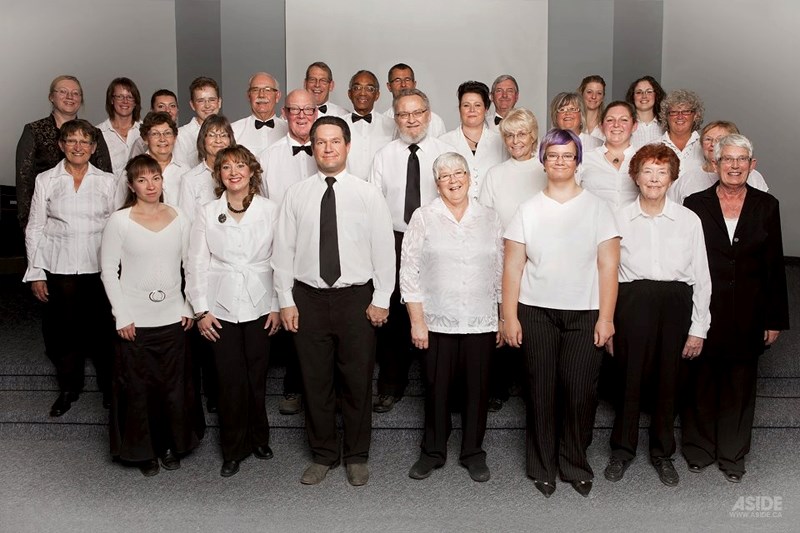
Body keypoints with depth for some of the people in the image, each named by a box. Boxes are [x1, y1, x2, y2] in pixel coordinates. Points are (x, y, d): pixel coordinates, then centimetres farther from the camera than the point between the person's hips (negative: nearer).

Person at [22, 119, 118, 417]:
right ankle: (68, 388, 25)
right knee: (63, 329, 5)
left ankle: (109, 386, 23)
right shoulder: (46, 180, 5)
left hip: (100, 267, 0)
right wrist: (36, 272, 0)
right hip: (59, 268, 0)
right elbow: (34, 229, 5)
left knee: (103, 329, 3)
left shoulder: (108, 181, 6)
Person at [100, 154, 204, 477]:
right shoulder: (119, 221, -5)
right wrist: (122, 315, -8)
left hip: (172, 317, 2)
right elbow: (108, 270, -4)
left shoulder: (179, 219, 3)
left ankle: (172, 444, 27)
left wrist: (189, 307, 0)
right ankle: (143, 450, 23)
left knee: (174, 385, 8)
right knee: (138, 386, 6)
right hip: (134, 320, -2)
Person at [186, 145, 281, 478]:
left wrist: (278, 306, -2)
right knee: (230, 380, 3)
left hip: (259, 306, 0)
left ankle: (258, 438, 29)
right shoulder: (207, 214, 3)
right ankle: (233, 450, 19)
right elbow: (197, 264, 3)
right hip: (221, 309, 0)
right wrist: (201, 310, -2)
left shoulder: (270, 210, 0)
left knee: (257, 377, 8)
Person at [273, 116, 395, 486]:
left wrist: (381, 299, -3)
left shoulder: (367, 194, -1)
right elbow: (284, 249, 3)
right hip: (308, 298, 1)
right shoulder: (296, 195, 2)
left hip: (356, 297, -1)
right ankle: (322, 455, 27)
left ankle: (357, 456, 25)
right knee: (315, 381, 10)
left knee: (357, 381, 7)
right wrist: (286, 300, 0)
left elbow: (383, 248, 0)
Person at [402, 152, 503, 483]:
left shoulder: (489, 218, 7)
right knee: (436, 389, 7)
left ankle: (473, 453, 26)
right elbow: (409, 272, -2)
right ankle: (433, 452, 26)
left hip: (481, 322, 2)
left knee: (477, 389, 8)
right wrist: (417, 321, -7)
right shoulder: (423, 218, 0)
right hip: (436, 321, -1)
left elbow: (501, 271, 9)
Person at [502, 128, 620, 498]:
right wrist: (509, 317, -2)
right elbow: (512, 266, 3)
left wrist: (606, 318, -6)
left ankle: (575, 466, 19)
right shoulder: (528, 210, 5)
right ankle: (542, 468, 21)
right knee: (541, 392, 5)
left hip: (584, 314, 0)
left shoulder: (597, 207, 3)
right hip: (537, 312, 1)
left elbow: (608, 266, 0)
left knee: (580, 393, -2)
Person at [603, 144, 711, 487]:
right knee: (629, 378, 4)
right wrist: (606, 320, 0)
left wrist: (698, 328, 3)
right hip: (632, 303, -1)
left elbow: (701, 277, 6)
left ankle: (663, 453, 27)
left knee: (668, 380, 9)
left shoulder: (689, 220, 5)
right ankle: (623, 449, 24)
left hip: (675, 304, 1)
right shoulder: (619, 218, 4)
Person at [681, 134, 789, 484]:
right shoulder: (695, 204, -2)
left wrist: (775, 319, 2)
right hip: (704, 309, -1)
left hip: (748, 314, 1)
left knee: (740, 385, 11)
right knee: (701, 384, 9)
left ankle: (733, 455, 27)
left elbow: (774, 266, 4)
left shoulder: (766, 206, 2)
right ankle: (698, 449, 27)